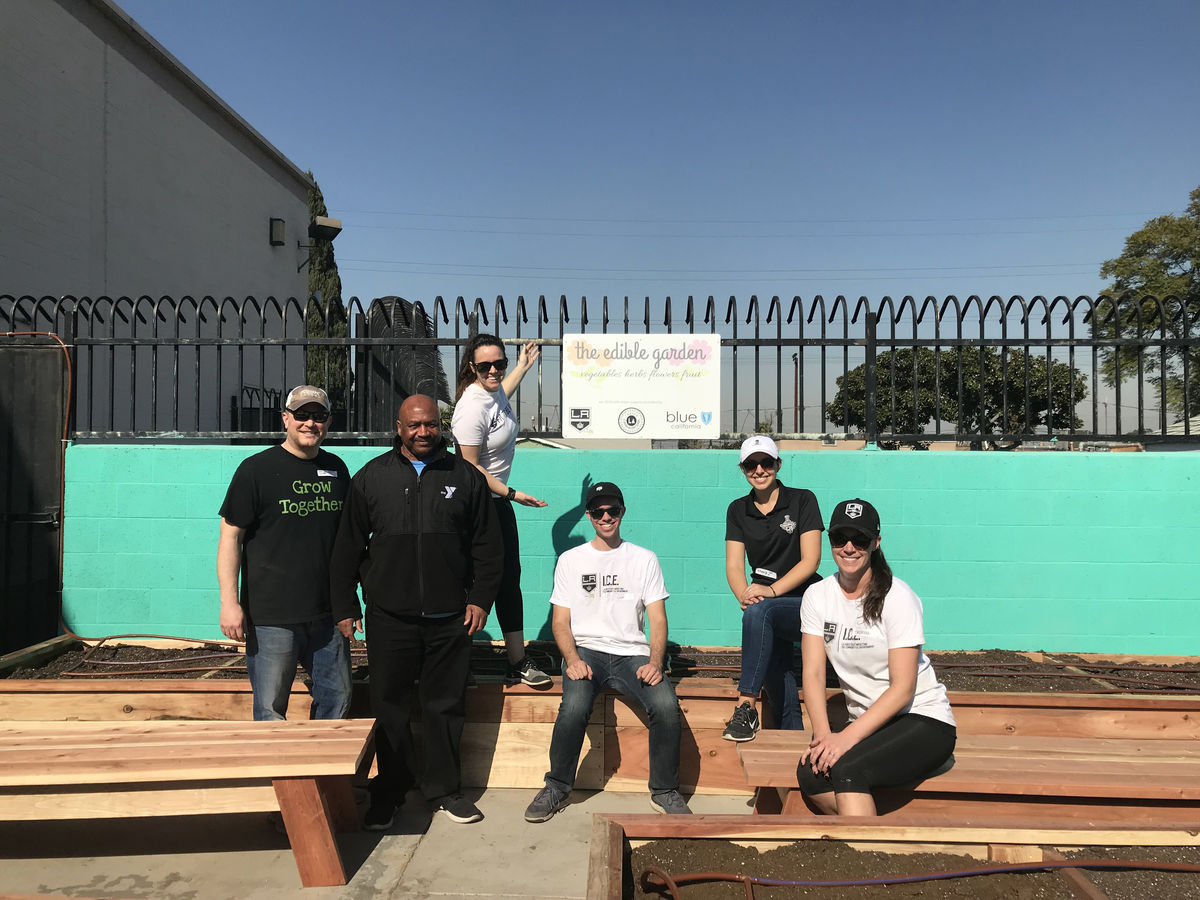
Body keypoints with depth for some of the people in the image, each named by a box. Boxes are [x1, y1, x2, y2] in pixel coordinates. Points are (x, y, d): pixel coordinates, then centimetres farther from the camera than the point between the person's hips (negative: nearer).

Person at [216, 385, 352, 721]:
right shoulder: (257, 469, -5)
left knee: (338, 698, 13)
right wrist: (230, 602, -14)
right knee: (270, 710, 4)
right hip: (271, 617, -4)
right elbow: (230, 536, -7)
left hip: (327, 613, 5)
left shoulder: (336, 469, 9)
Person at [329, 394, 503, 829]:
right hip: (389, 617, 0)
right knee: (389, 707, 8)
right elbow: (348, 547, 8)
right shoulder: (371, 477, 5)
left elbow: (487, 546, 8)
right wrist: (345, 607, 5)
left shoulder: (465, 476, 5)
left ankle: (444, 789, 25)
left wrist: (480, 598, 1)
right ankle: (389, 793, 25)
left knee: (446, 705, 9)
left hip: (450, 618, 0)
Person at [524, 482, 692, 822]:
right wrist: (572, 659, -12)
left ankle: (664, 791, -4)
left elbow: (658, 619, 5)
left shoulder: (644, 559, 11)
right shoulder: (570, 560, 11)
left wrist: (655, 661, -13)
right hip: (586, 651, 0)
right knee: (574, 707, -31)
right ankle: (557, 787, -6)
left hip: (632, 653, 1)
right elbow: (560, 621, 7)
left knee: (666, 705, -27)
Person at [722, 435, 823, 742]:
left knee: (758, 612, -33)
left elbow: (810, 560, -7)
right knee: (774, 674, -14)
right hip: (766, 606, 4)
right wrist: (744, 593, -19)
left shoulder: (802, 500, 0)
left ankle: (746, 706, -33)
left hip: (803, 601, -4)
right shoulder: (738, 510, 10)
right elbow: (734, 566, 4)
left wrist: (771, 590, -21)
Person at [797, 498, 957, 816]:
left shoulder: (897, 597, -14)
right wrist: (823, 734, -19)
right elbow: (813, 673, -4)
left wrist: (848, 737, -24)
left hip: (923, 721, -5)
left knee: (846, 768, -30)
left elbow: (903, 689, -17)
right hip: (867, 723, 5)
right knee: (810, 773, -22)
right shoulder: (817, 596, 1)